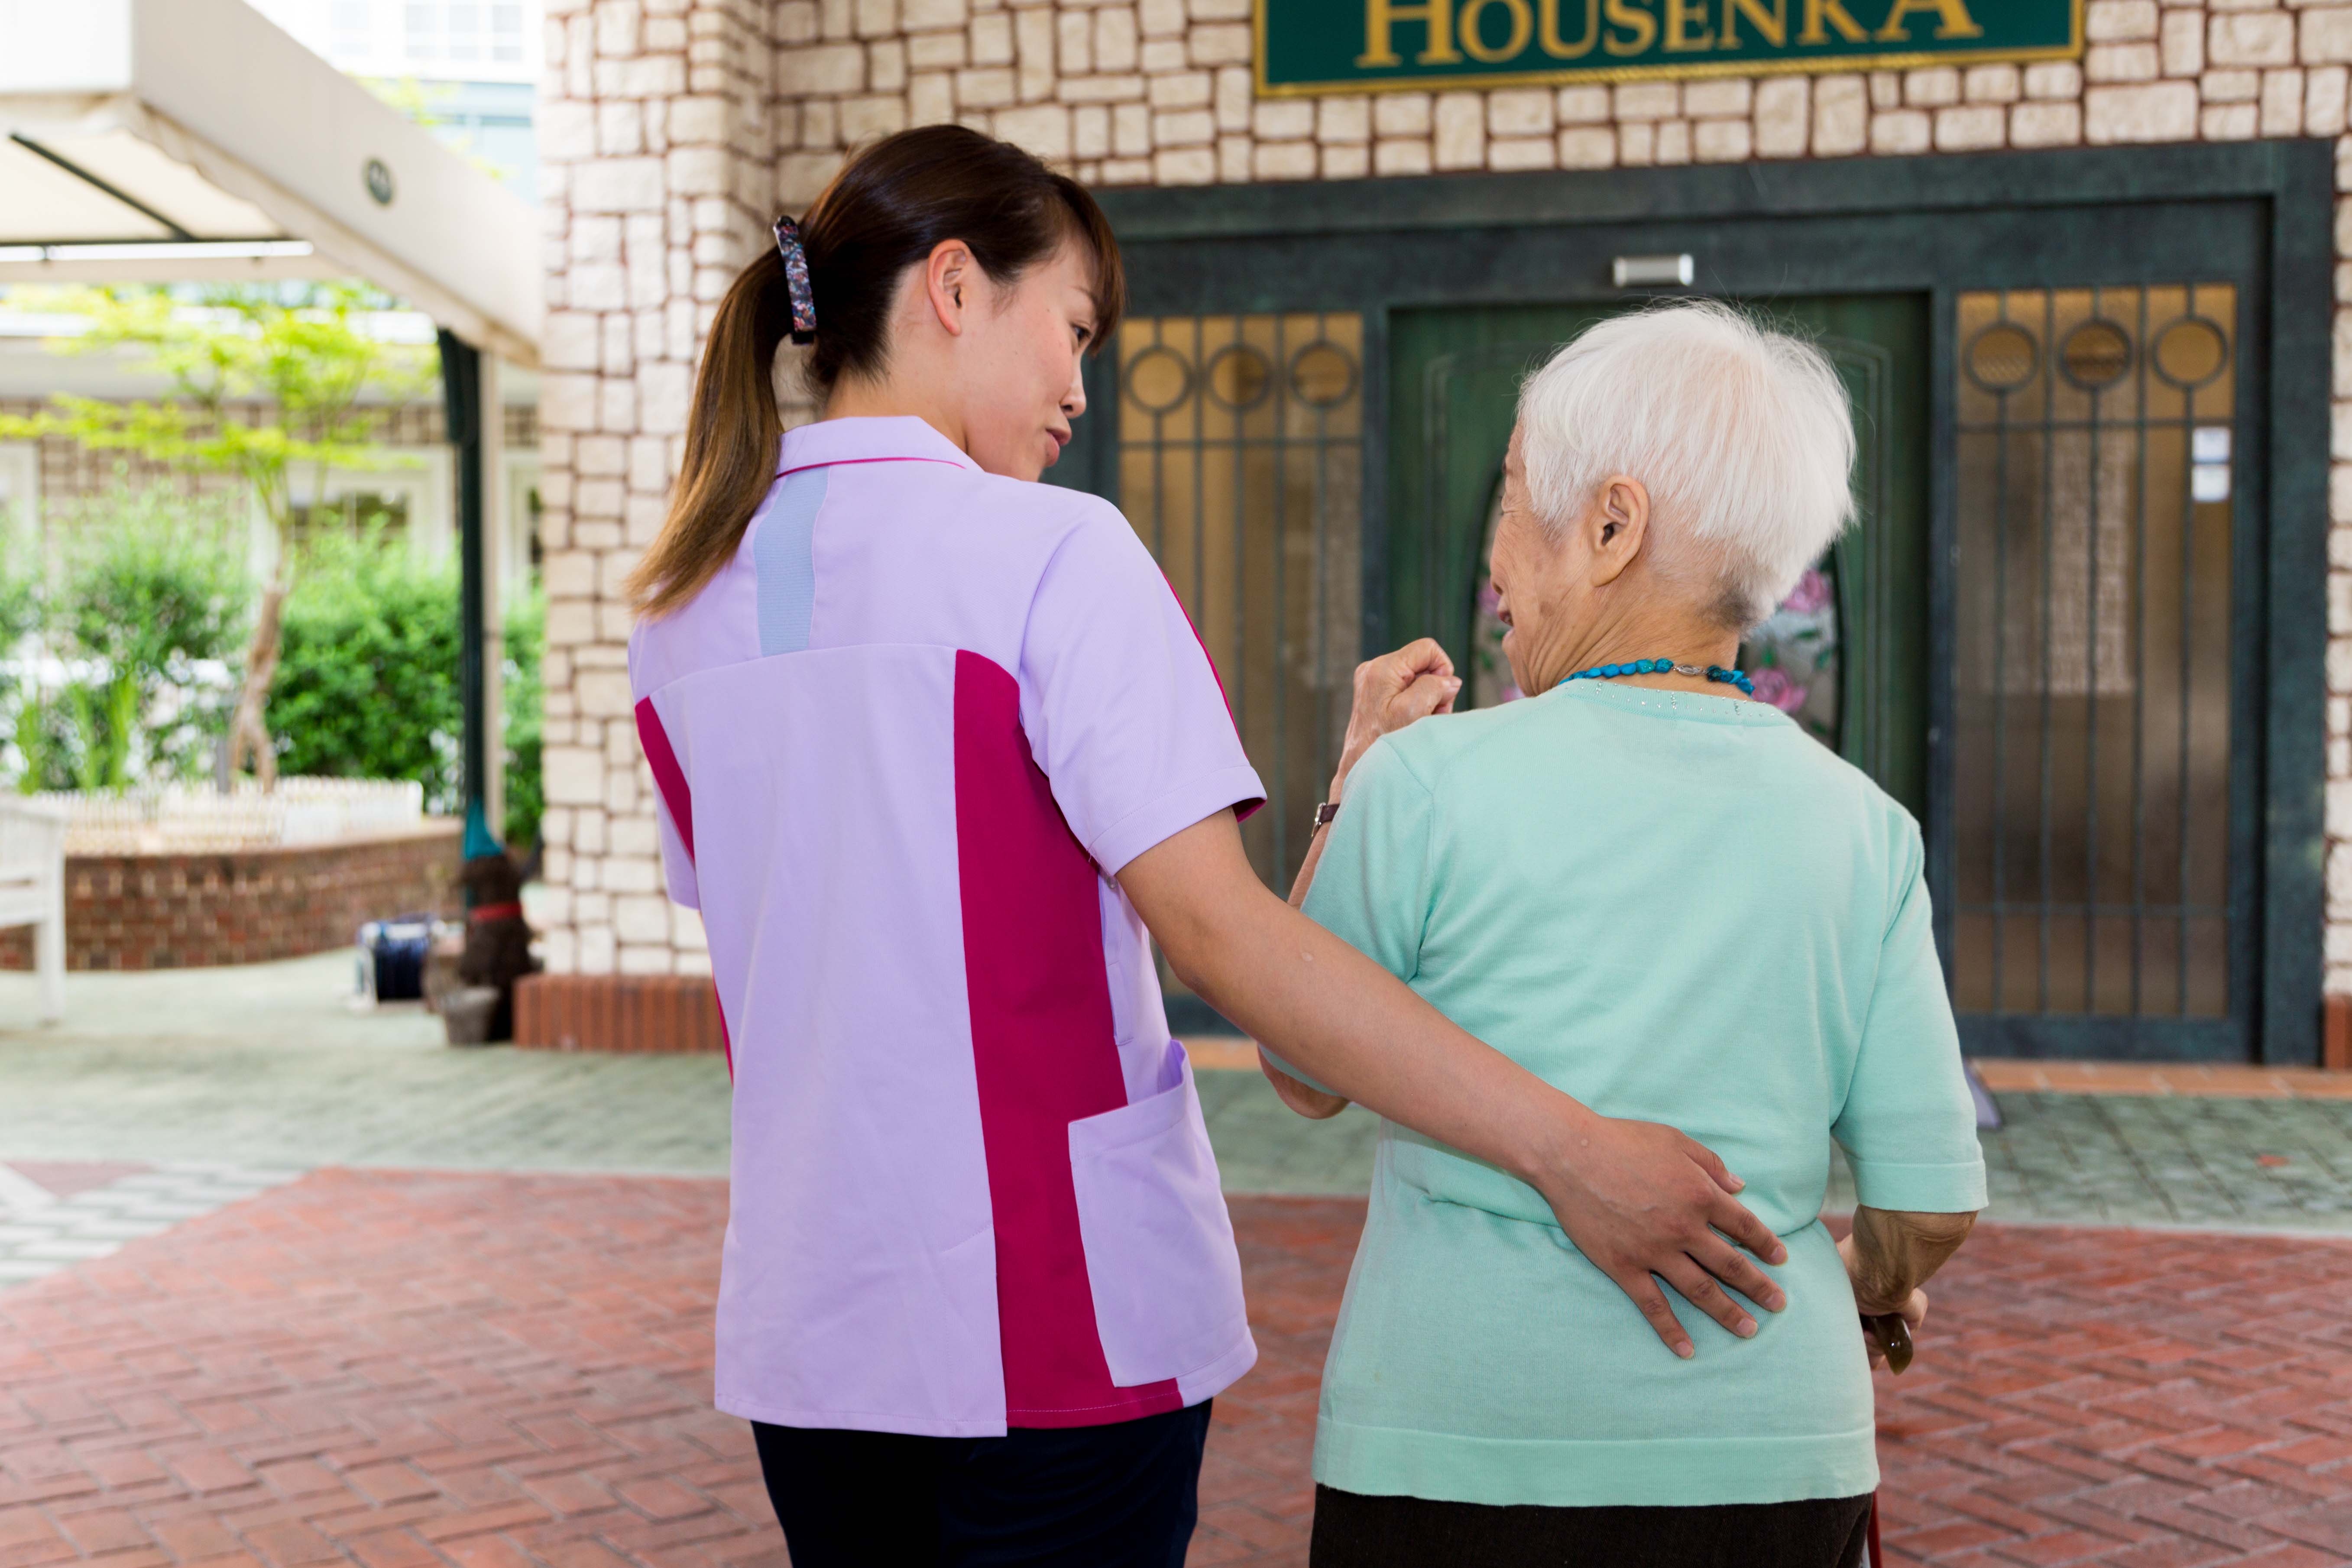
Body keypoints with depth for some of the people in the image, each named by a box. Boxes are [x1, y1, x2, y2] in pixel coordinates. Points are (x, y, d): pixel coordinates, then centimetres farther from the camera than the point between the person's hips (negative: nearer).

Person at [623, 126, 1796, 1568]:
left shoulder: (682, 608, 6)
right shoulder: (1050, 553, -14)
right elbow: (1216, 925, -23)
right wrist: (1565, 1146, -22)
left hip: (807, 1327, 6)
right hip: (1054, 1323, -6)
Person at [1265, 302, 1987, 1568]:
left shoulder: (1429, 781, -12)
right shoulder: (1860, 824, -3)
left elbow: (1307, 1074, 3)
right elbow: (1931, 1204, -2)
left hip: (1459, 1446, -2)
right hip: (1769, 1459, 3)